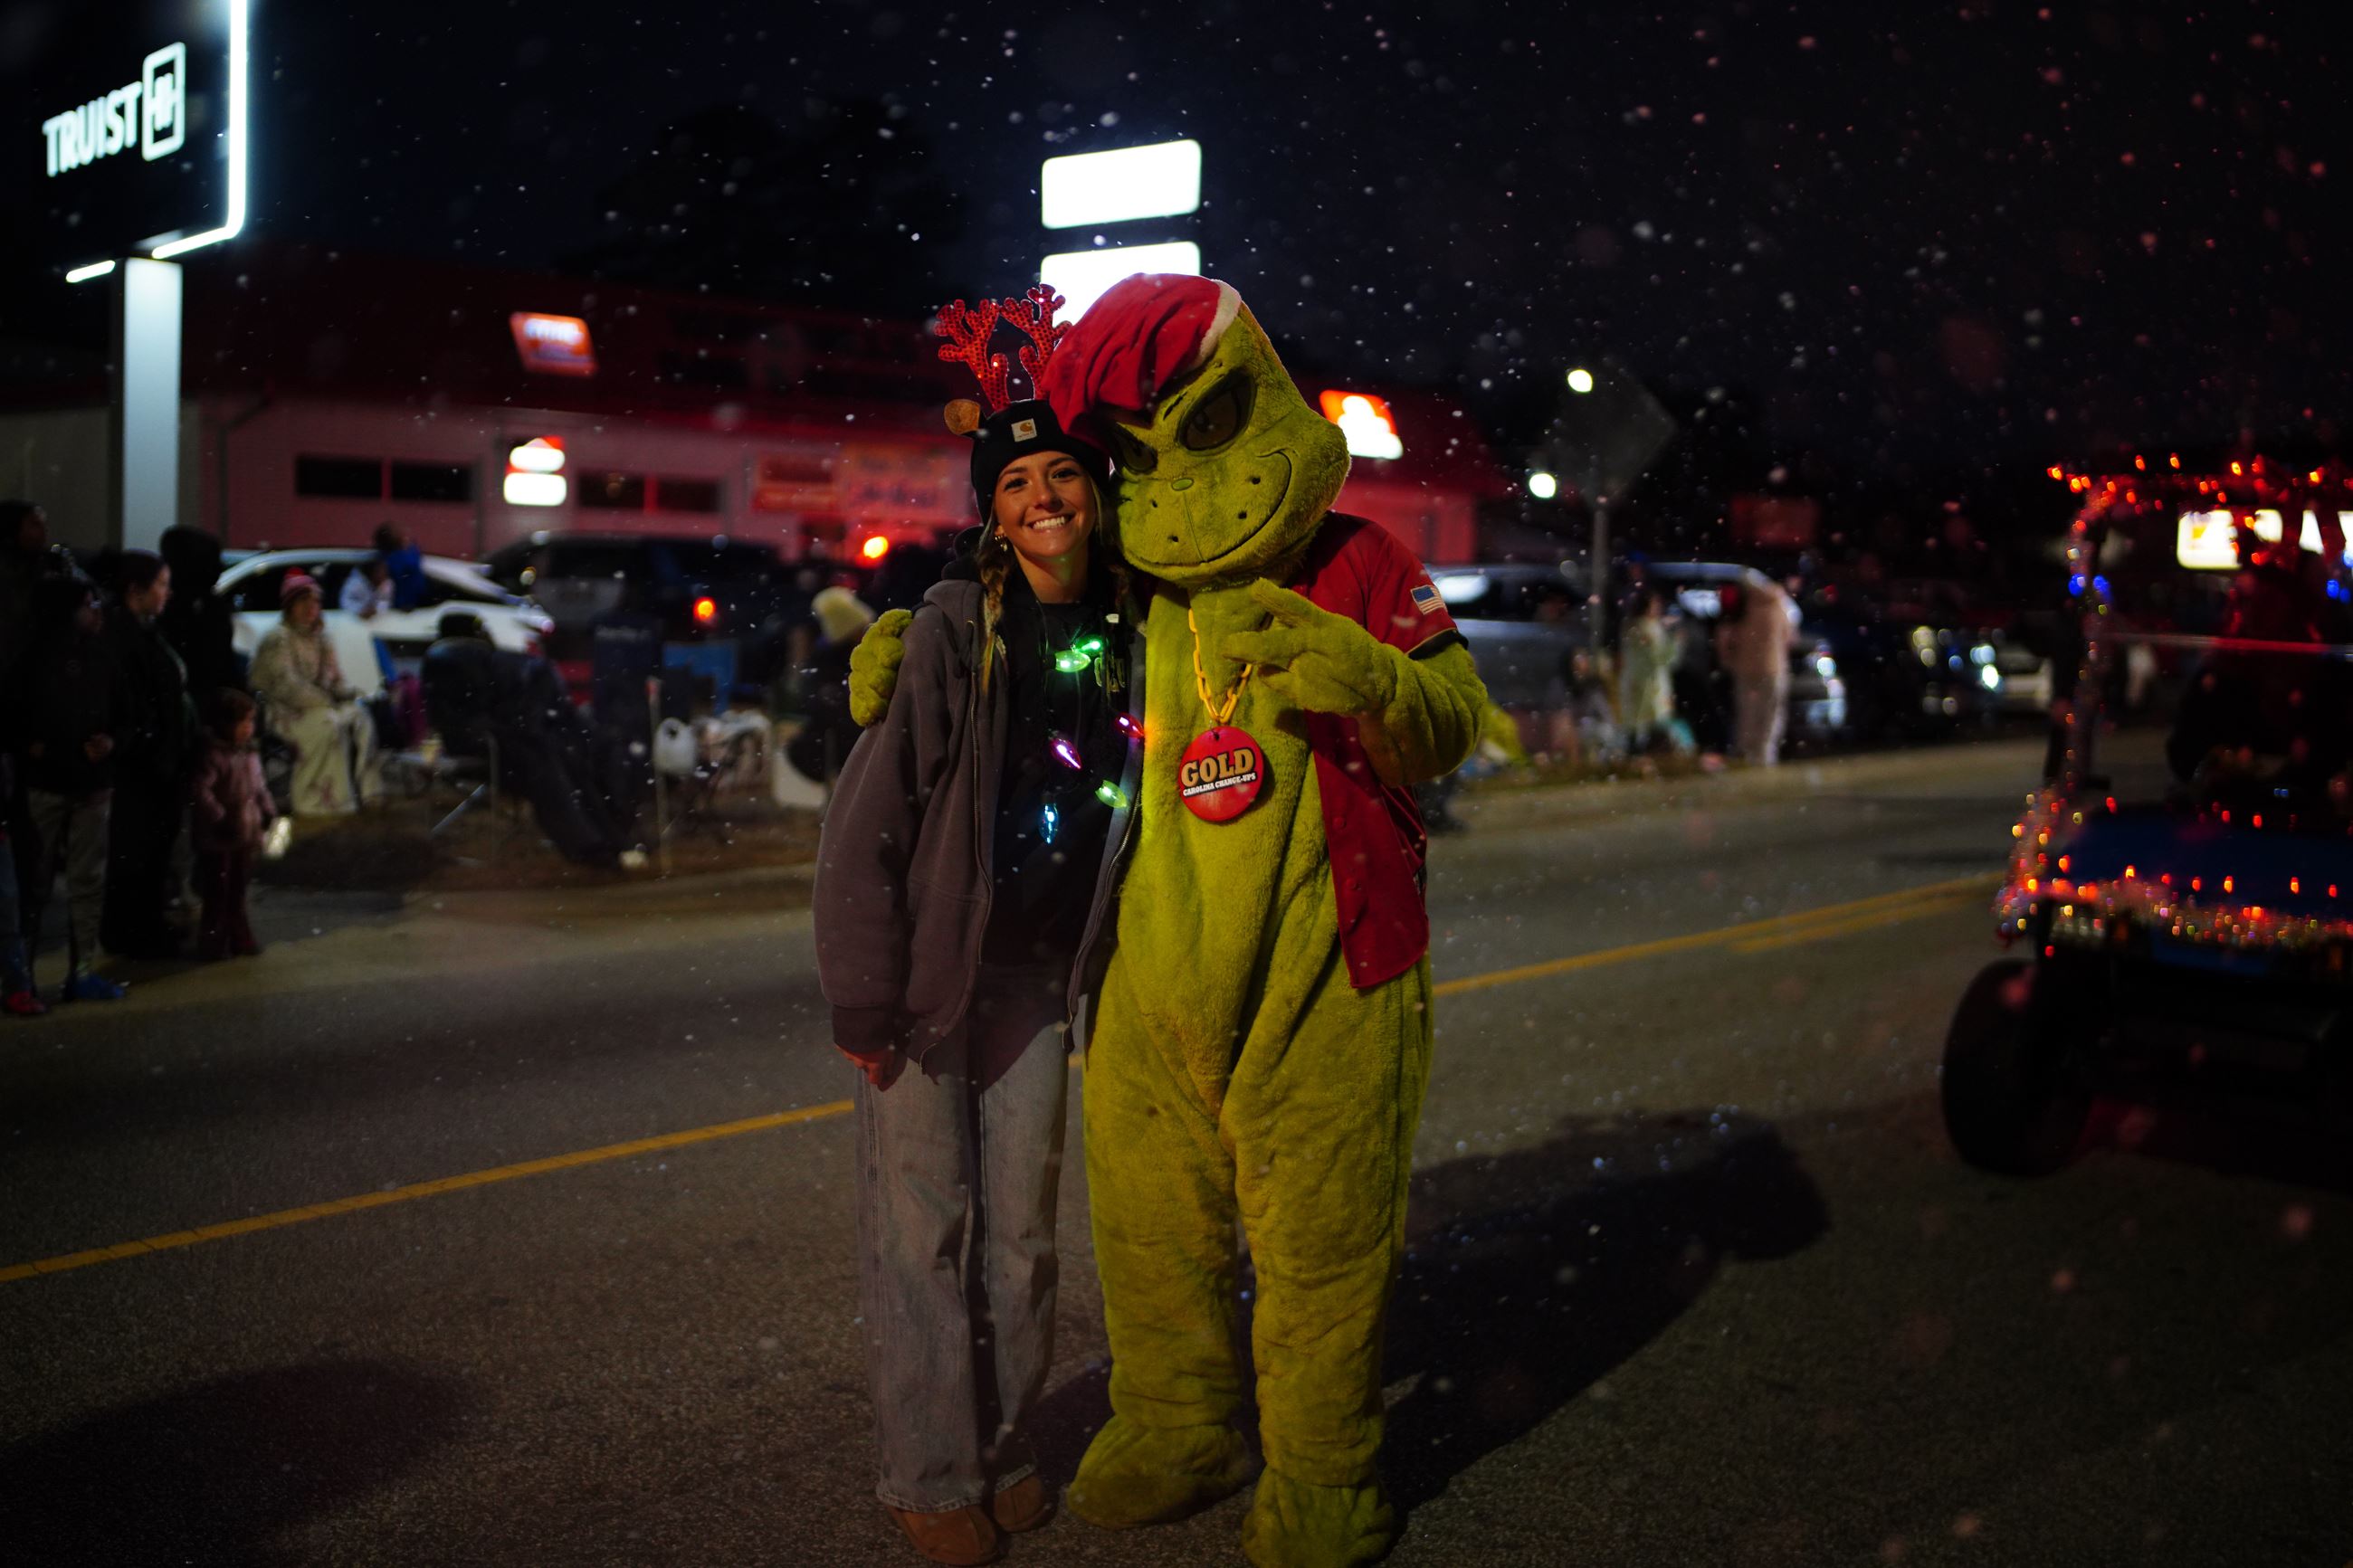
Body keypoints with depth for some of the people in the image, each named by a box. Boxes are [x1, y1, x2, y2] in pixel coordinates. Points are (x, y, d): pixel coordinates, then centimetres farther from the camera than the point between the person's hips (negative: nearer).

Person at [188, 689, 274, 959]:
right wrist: (220, 819, -24)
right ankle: (212, 944, 11)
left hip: (247, 837, 8)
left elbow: (259, 788, 18)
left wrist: (269, 812, 7)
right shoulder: (214, 755, -18)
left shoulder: (250, 754, 8)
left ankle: (240, 940, 25)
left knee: (238, 891, 17)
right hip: (219, 842, -7)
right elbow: (199, 791, -24)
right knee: (218, 894, 1)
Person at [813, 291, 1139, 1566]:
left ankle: (1006, 1447, 30)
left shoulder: (1127, 633, 1)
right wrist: (861, 997, -13)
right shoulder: (950, 632, -14)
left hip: (1041, 979, 4)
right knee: (922, 1229, 4)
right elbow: (865, 821, -13)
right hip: (927, 973, -4)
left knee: (1021, 1230, 13)